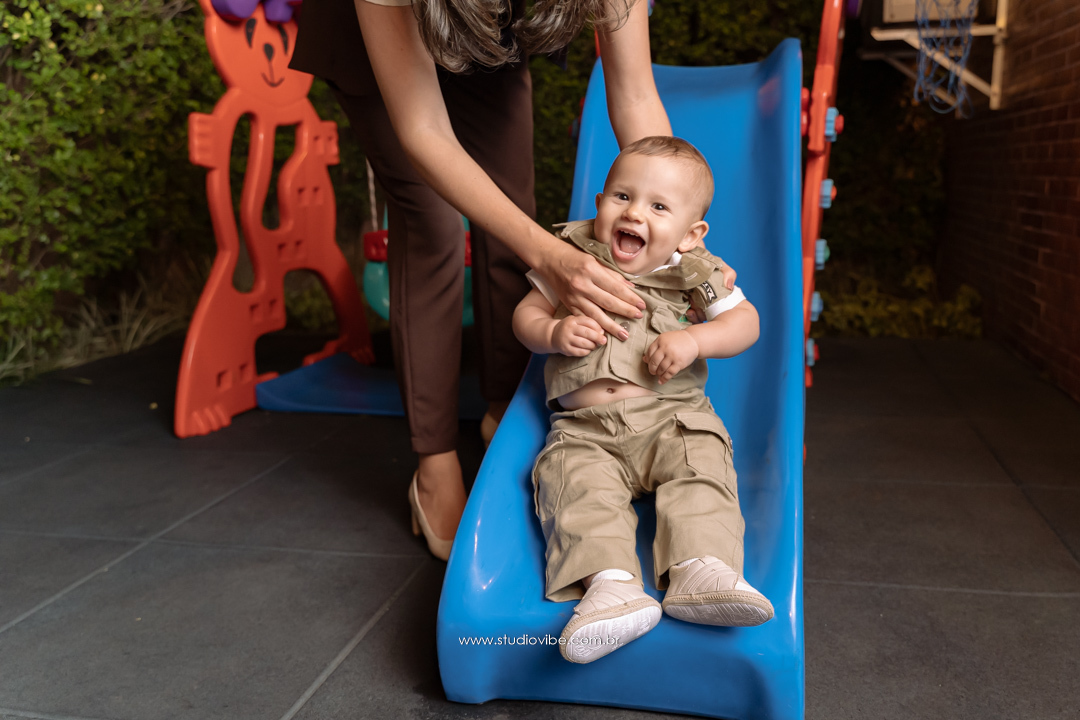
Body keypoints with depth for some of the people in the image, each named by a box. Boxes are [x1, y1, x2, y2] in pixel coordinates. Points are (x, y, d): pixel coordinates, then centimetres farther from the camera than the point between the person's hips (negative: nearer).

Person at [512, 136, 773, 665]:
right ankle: (611, 582, -40)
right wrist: (553, 334, -12)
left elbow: (745, 321, 6)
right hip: (585, 429, 0)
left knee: (702, 470, -27)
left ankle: (700, 570, -34)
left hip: (674, 417, 1)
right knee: (576, 485, -27)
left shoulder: (694, 274, 4)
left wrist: (694, 341, -13)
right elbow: (526, 313, 12)